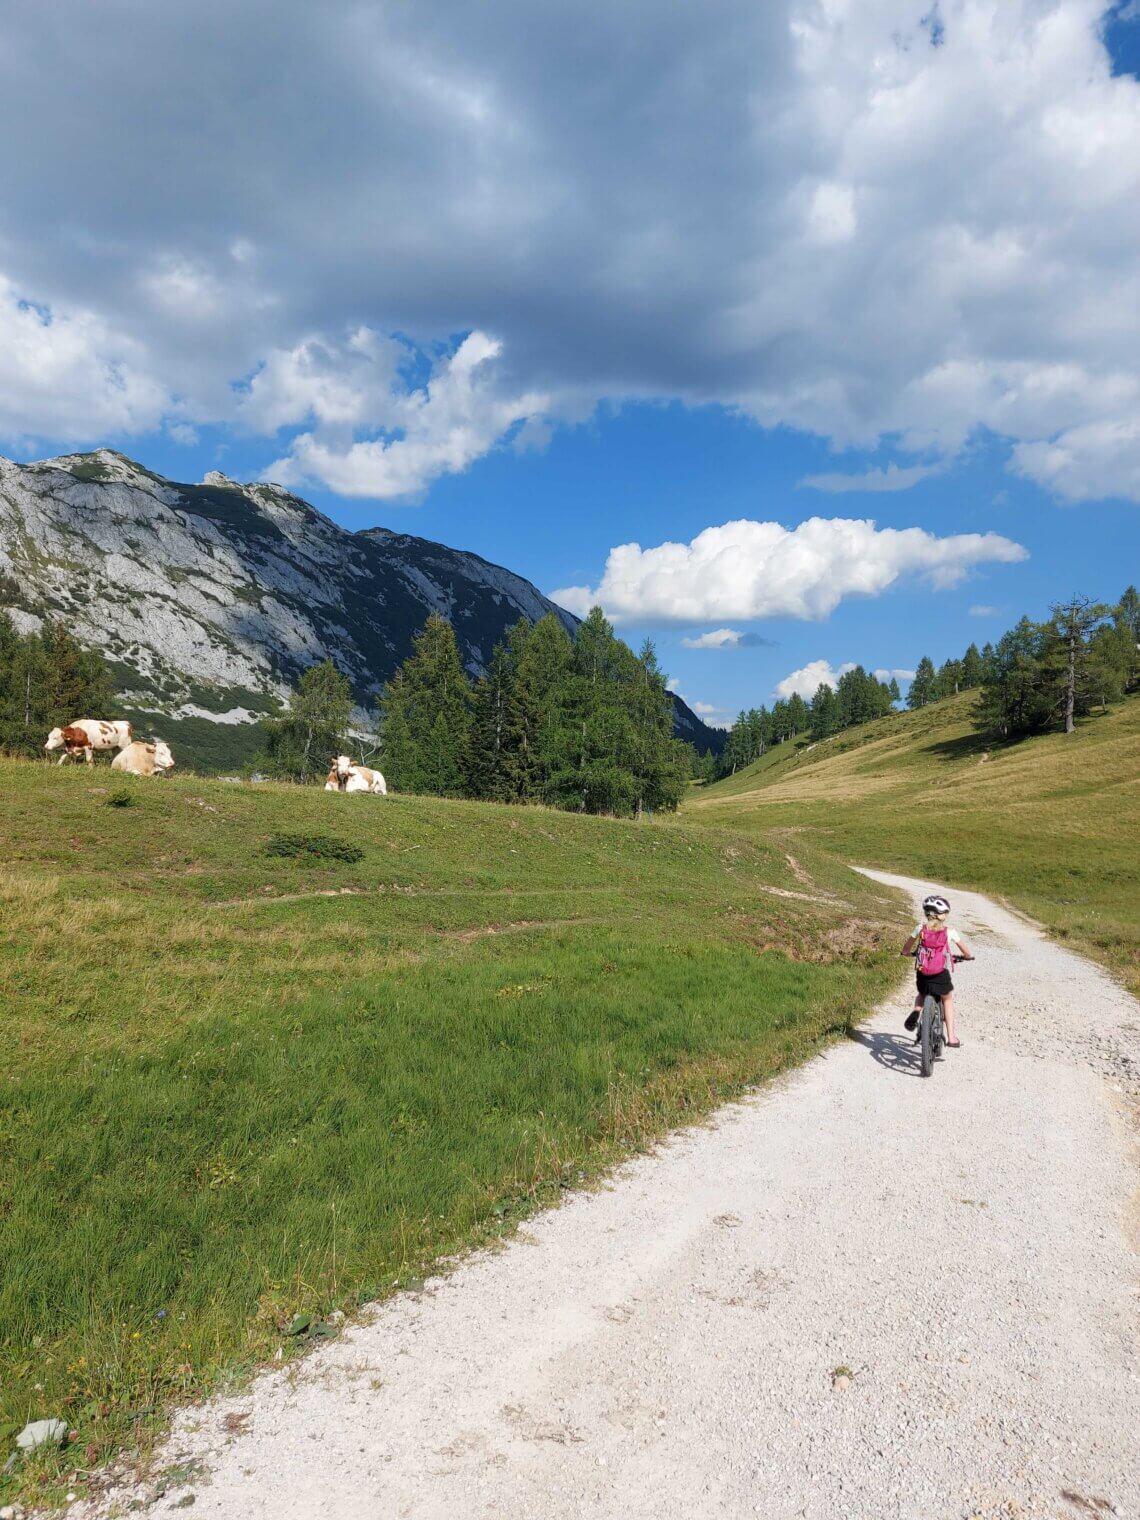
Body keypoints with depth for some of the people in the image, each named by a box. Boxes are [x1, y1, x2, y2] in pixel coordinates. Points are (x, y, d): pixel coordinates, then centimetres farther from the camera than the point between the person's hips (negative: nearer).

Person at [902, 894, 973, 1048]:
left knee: (921, 994, 32)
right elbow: (966, 952, 9)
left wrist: (907, 953, 33)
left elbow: (906, 950, 10)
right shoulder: (949, 931, 0)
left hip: (922, 973, 1)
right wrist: (966, 957, 31)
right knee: (948, 999, 25)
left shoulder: (920, 928, 2)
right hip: (941, 974, -1)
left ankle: (916, 1011, -2)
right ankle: (951, 1037, 19)